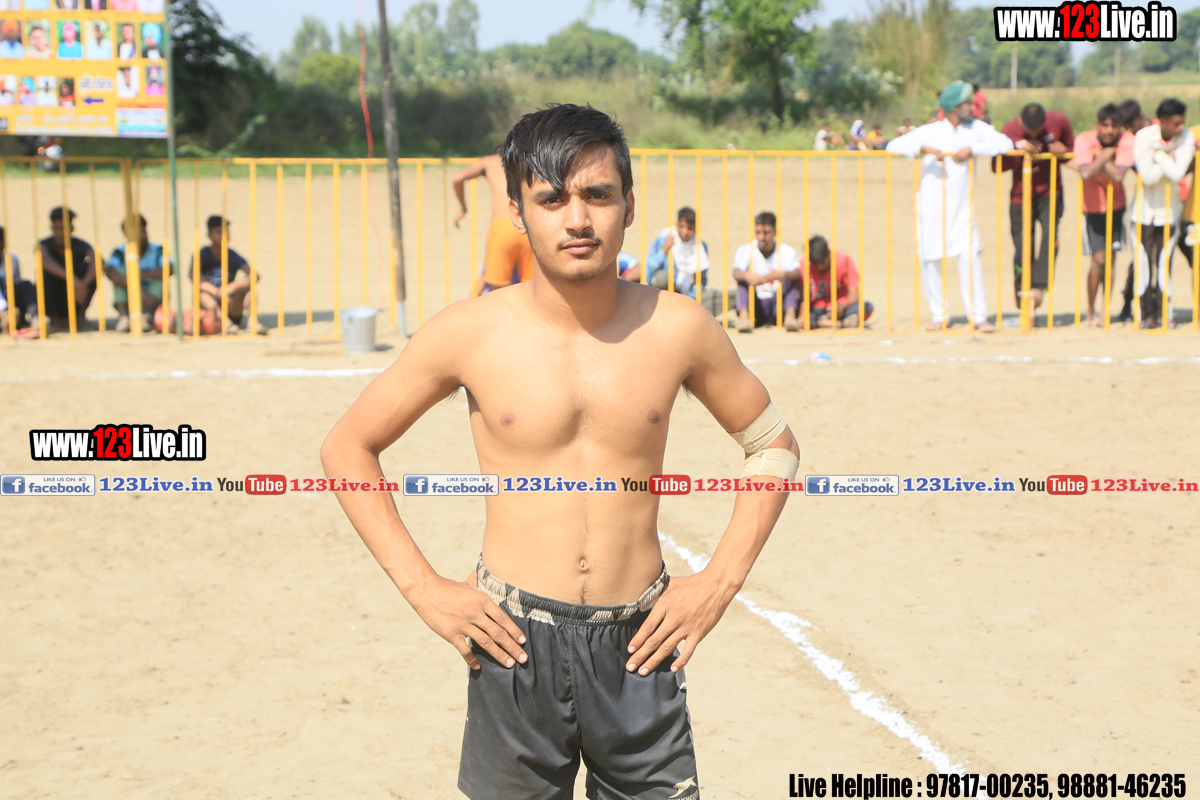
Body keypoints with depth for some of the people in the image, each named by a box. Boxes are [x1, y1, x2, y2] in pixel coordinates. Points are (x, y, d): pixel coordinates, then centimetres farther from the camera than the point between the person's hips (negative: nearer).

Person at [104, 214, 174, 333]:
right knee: (119, 270, -18)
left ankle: (146, 315, -38)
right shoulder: (120, 253, -4)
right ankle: (123, 316, -34)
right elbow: (109, 272, -26)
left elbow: (170, 270, -24)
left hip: (154, 302, 0)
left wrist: (141, 275, -37)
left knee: (160, 274, -20)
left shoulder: (157, 251, -3)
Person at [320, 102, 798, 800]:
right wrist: (421, 587, -2)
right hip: (515, 642, -1)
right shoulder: (470, 334, -6)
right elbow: (347, 448, 4)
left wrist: (721, 581, 3)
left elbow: (774, 443, 11)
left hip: (639, 646, 1)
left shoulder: (677, 329, -3)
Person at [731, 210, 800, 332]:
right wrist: (747, 276, -44)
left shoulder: (787, 251, 0)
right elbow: (736, 273, -19)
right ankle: (744, 315, -40)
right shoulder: (745, 250, 0)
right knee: (743, 278, -20)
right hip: (756, 307, 0)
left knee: (791, 277, -17)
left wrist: (782, 275, -42)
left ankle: (790, 315, -36)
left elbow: (799, 274, -19)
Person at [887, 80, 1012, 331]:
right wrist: (924, 149, -25)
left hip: (962, 207, 1)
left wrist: (972, 149, -17)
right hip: (931, 205, -1)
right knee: (930, 259, 2)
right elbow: (894, 146, -10)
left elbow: (1005, 143, -8)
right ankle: (938, 316, 16)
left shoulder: (976, 128, 2)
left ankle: (978, 316, -4)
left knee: (970, 256, -10)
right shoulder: (931, 131, -5)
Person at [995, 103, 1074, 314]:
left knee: (1051, 234, -26)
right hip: (1021, 196, -1)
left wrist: (1063, 152, -19)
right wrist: (1018, 149, -25)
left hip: (1050, 194, 1)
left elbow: (1073, 149, 5)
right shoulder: (1010, 130, -11)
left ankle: (1038, 286, -27)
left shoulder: (1059, 121, -8)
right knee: (1023, 248, -2)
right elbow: (996, 166, -10)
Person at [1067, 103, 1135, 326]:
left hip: (1116, 206, 2)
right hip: (1092, 207, -2)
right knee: (1099, 260, -8)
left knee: (1111, 259, 5)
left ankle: (1106, 309, 21)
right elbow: (1086, 174, -34)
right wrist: (1106, 155, -26)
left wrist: (1098, 158, -25)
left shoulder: (1127, 140, -16)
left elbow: (1118, 176, -28)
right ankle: (1091, 311, 10)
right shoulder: (1084, 140, -19)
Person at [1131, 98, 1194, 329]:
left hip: (1171, 209, 1)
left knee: (1164, 262, 2)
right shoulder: (1143, 137, -15)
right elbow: (1148, 176, -22)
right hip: (1146, 208, -1)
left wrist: (1159, 156, -19)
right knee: (1144, 262, -1)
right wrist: (1168, 158, -17)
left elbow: (1177, 173, -23)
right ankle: (1147, 314, 7)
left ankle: (1163, 314, 10)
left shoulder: (1186, 137, -11)